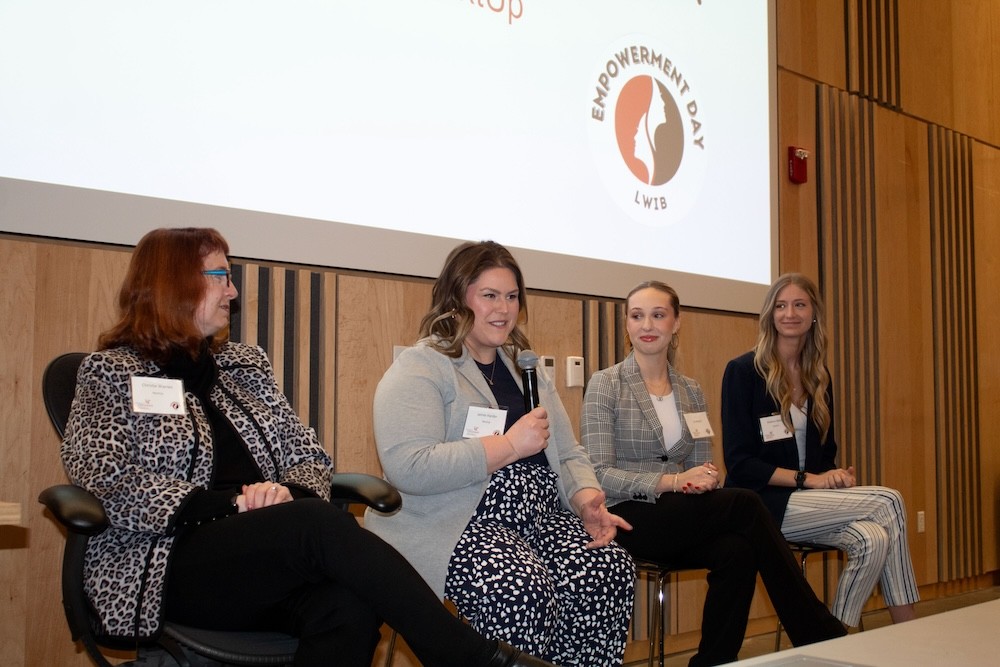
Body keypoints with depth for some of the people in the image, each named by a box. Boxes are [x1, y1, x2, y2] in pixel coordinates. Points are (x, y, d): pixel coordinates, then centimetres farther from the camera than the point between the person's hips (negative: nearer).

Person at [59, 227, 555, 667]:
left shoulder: (245, 365, 22)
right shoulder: (111, 373, 9)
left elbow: (310, 458, 17)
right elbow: (105, 480, -8)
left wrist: (287, 492, -8)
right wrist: (228, 504, -17)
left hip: (261, 556, 4)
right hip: (163, 567, -4)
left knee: (348, 606, -33)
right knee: (319, 524, -32)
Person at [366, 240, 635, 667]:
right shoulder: (419, 367, -5)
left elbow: (568, 454, 18)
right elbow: (407, 468, -19)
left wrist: (586, 499, -5)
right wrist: (510, 445, -17)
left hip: (537, 517, 7)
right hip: (451, 526, -6)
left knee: (609, 568, -20)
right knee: (520, 587, -34)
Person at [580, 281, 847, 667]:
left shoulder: (691, 392, 14)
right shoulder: (605, 385, -2)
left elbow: (703, 469, 12)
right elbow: (599, 475, -11)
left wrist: (705, 479, -14)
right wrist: (673, 481, -22)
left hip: (680, 520, 5)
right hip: (628, 520, -5)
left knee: (737, 552, -29)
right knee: (744, 504, -24)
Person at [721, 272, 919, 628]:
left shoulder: (819, 377, 12)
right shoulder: (743, 371, -6)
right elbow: (739, 463, -11)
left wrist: (838, 476, -5)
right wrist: (808, 479, -18)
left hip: (810, 504, 6)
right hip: (762, 505, -6)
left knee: (874, 540, -25)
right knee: (888, 502, -20)